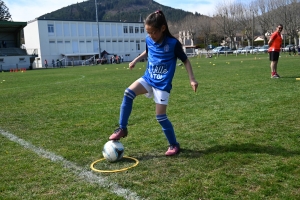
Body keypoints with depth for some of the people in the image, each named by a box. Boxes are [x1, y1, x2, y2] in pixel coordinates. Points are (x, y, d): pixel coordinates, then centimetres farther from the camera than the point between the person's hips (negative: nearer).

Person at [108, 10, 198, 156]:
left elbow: (185, 60, -5)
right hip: (148, 79, 5)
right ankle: (122, 129, -9)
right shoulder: (149, 40, -3)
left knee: (160, 116, -6)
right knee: (128, 93, -21)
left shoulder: (173, 43, -16)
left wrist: (192, 79, -11)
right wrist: (136, 60, 14)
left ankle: (174, 145, 15)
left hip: (163, 84, -4)